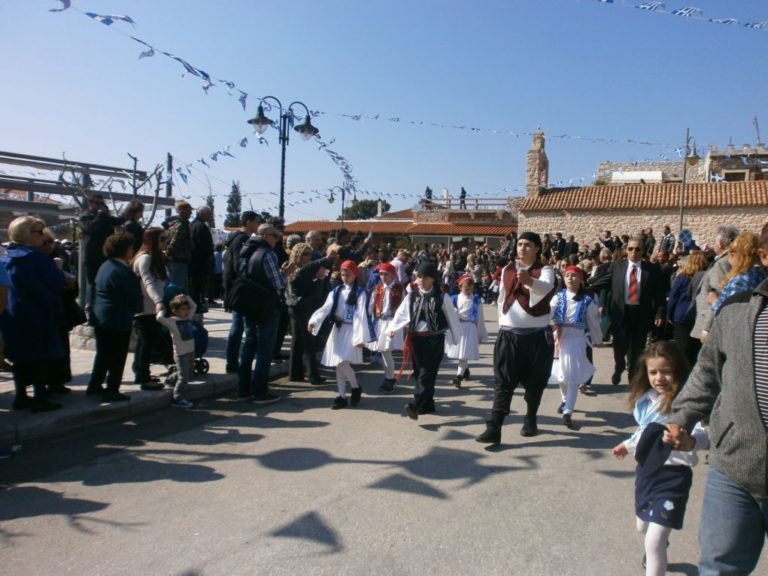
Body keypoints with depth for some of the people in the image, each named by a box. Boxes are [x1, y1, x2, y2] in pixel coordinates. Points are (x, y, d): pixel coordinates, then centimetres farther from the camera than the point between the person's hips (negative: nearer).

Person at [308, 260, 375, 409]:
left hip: (351, 330, -5)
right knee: (338, 364, 6)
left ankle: (356, 387, 10)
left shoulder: (360, 292, -4)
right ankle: (342, 396, 14)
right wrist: (314, 321, -22)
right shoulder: (336, 291, 9)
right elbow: (325, 308, -4)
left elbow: (361, 315, -11)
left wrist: (361, 337, -18)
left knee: (343, 362, -15)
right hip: (337, 329, 5)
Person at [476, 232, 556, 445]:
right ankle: (494, 428, -5)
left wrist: (529, 280, -51)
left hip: (537, 335, -2)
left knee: (535, 382, 11)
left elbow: (546, 287, -30)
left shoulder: (544, 270, -6)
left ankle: (530, 420, 32)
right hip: (509, 334, 2)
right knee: (503, 382, -2)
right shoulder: (507, 270, 7)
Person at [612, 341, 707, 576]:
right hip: (646, 470, 8)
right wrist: (629, 445, 32)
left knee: (653, 543, -10)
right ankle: (659, 549, 62)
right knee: (644, 527, 29)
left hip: (672, 476, -8)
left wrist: (688, 441, -57)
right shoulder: (647, 399, 1)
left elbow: (702, 435, -36)